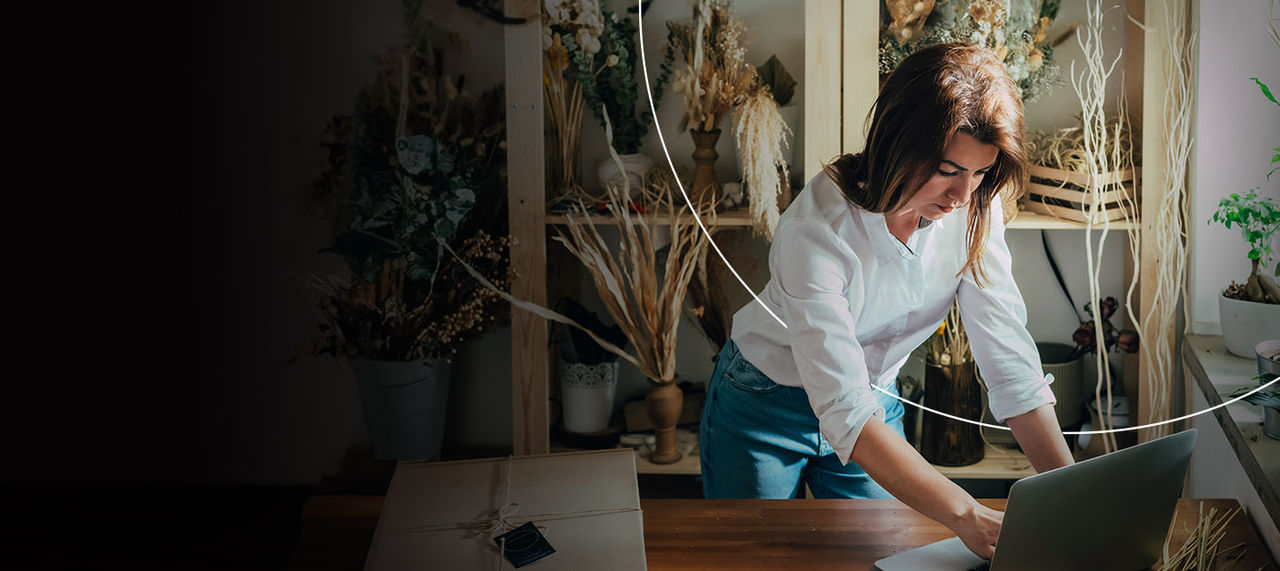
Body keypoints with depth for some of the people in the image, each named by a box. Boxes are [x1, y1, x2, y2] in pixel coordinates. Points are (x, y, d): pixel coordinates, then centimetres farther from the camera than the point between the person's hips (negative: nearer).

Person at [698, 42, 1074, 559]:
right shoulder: (820, 227, -36)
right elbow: (844, 413, -42)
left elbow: (1011, 361, -18)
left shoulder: (974, 212, -18)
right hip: (766, 406, -4)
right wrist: (966, 517, -50)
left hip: (876, 401, 4)